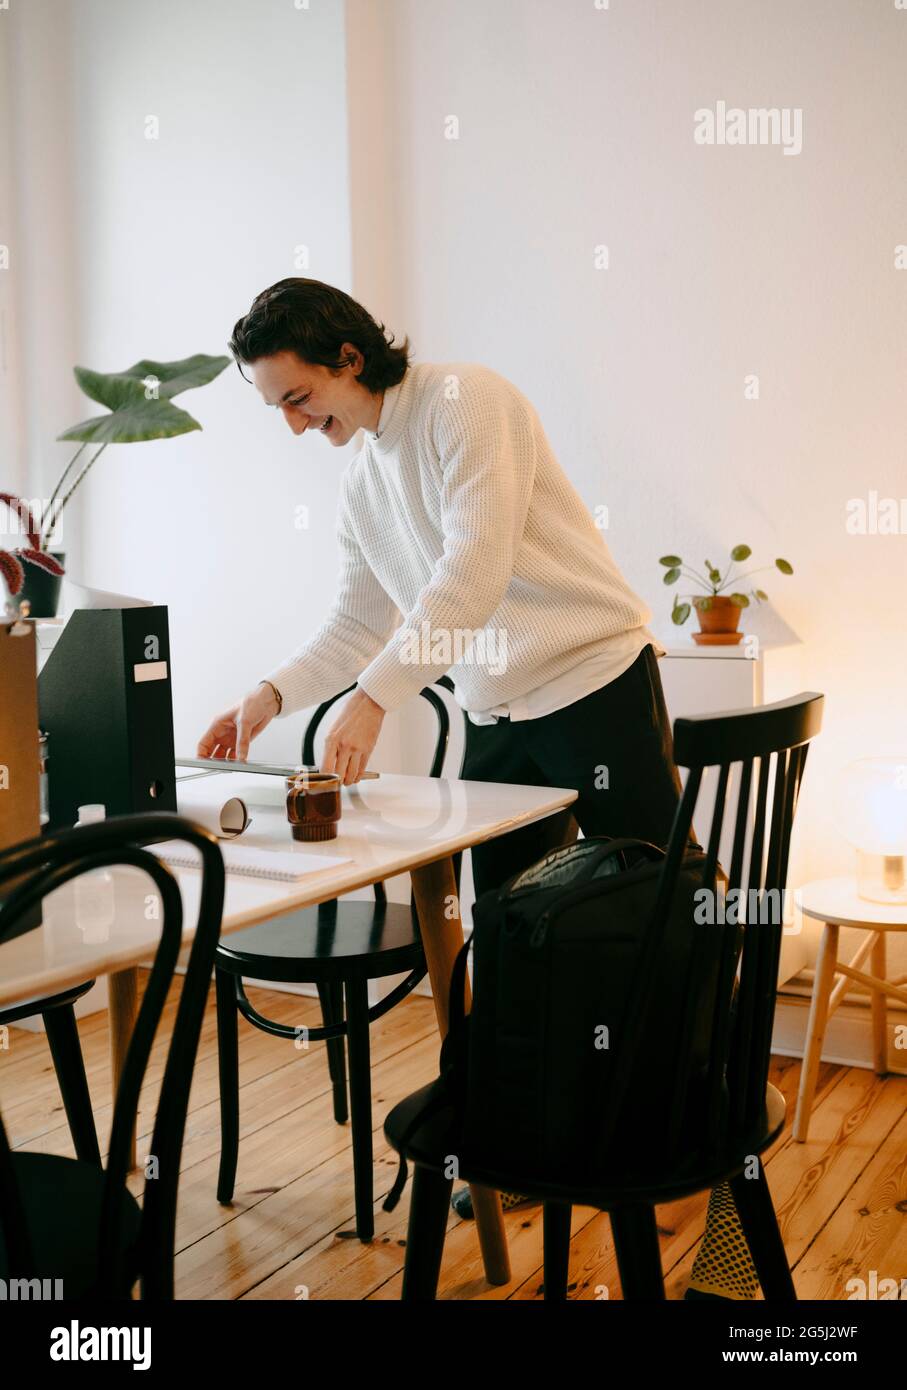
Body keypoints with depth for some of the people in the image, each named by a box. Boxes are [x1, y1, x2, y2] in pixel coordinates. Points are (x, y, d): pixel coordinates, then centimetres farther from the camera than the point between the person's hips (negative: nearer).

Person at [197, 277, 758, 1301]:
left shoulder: (464, 401, -14)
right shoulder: (360, 486, 11)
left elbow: (477, 567, -25)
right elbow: (358, 620, 15)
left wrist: (374, 699, -30)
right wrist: (270, 696, 0)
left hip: (596, 687, -7)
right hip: (496, 718, 8)